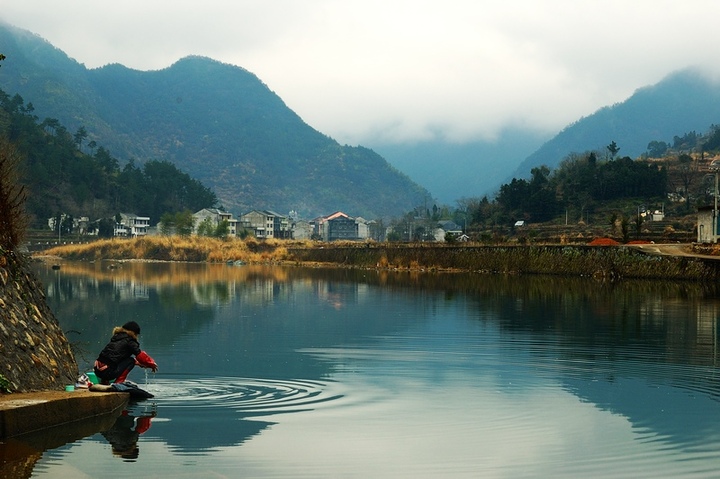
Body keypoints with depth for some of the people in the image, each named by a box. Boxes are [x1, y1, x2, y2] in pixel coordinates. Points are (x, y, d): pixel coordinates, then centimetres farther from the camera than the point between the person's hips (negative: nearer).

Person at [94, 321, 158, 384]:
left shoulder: (116, 337, 22)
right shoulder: (129, 341, -2)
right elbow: (140, 355, 3)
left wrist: (139, 363, 36)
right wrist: (152, 364, 19)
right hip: (107, 372, -8)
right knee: (131, 361, 6)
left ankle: (105, 381, 21)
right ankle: (119, 382, -2)